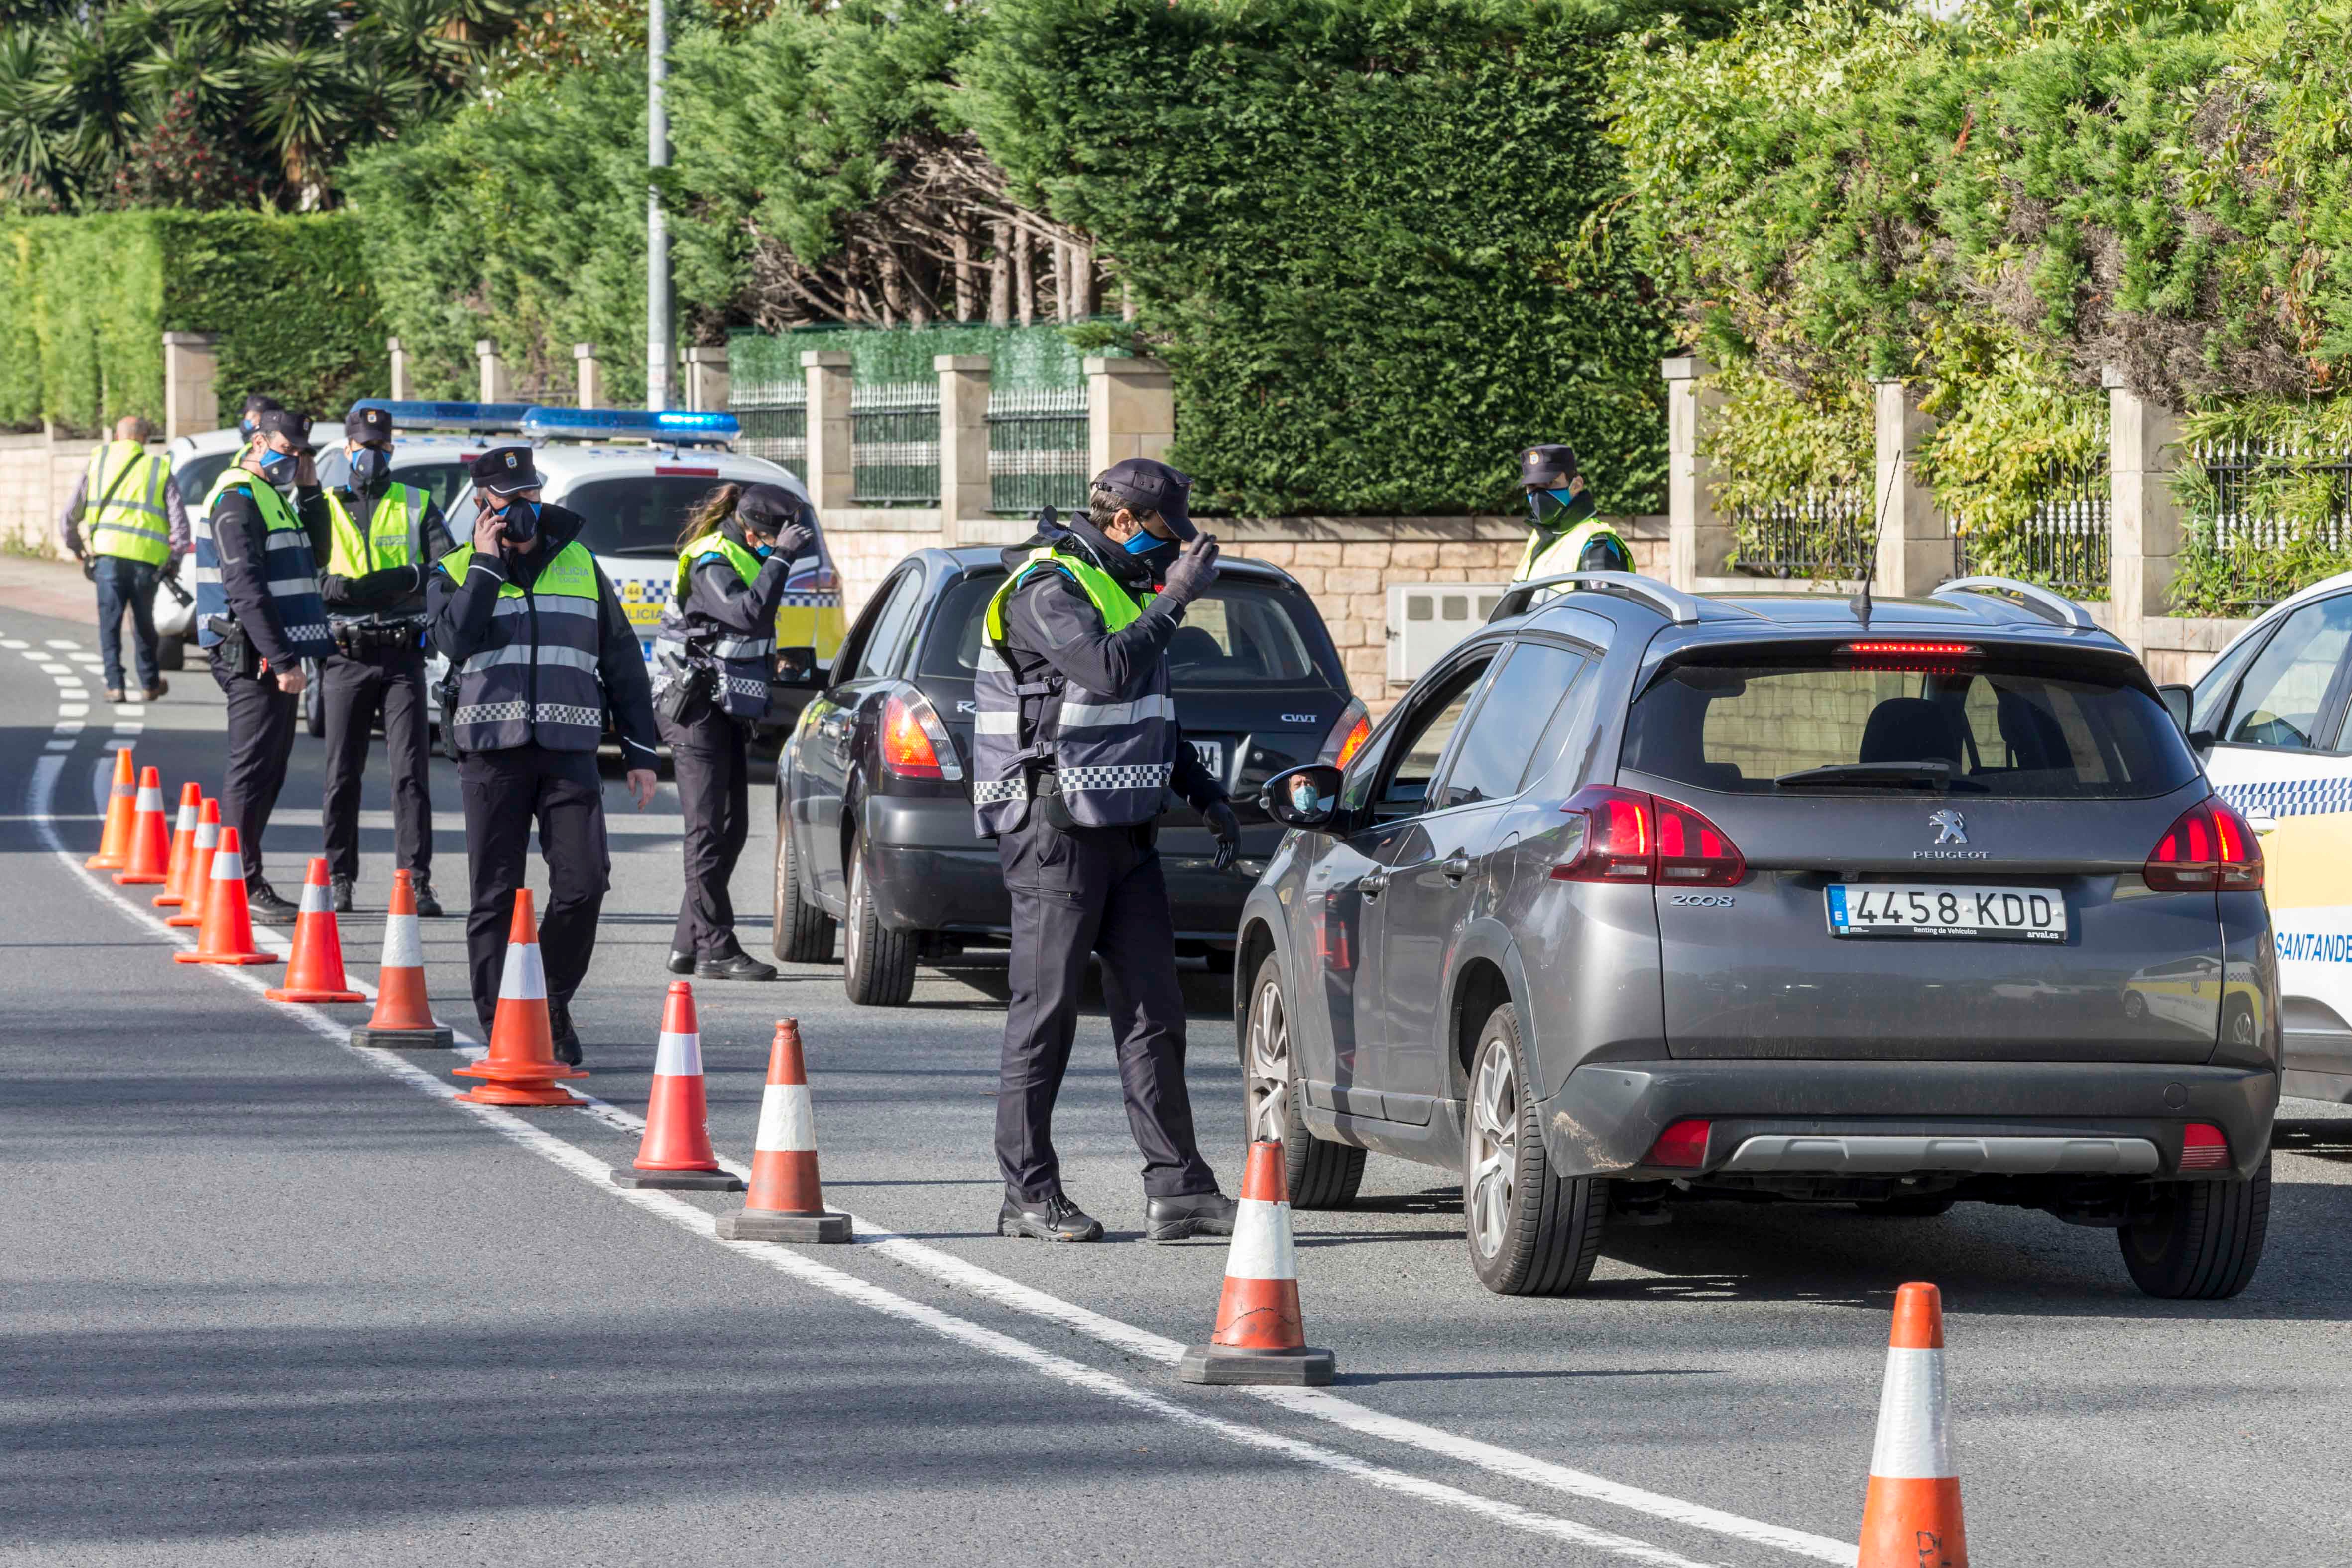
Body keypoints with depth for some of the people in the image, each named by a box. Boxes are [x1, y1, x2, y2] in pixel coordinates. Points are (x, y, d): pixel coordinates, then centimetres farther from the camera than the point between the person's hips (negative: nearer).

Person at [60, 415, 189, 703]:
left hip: (107, 553, -1)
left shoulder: (99, 462, 10)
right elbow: (180, 520, 4)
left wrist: (74, 546, 27)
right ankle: (150, 685, 26)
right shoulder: (160, 468, 9)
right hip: (147, 559, 1)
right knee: (144, 624, 16)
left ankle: (115, 685, -2)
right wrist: (175, 558, 14)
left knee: (110, 622, 6)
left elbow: (70, 515, 12)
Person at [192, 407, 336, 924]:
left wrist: (309, 489, 14)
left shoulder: (268, 497, 20)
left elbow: (313, 555, 24)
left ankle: (245, 884, 18)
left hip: (272, 656, 10)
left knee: (268, 769, 13)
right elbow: (247, 589, -20)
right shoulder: (237, 500, -12)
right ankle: (245, 888, -10)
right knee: (252, 770, -10)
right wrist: (281, 660, -24)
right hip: (253, 656, -10)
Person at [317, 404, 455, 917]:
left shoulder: (418, 506, 11)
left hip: (403, 656, 0)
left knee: (412, 772, -7)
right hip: (346, 657, 0)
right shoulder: (327, 507, 10)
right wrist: (330, 588, -18)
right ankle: (339, 879, 11)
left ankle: (417, 881, -7)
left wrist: (402, 580, -17)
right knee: (342, 773, 2)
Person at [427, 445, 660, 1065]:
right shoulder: (455, 572, 9)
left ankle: (553, 1006, 10)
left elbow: (622, 661, 18)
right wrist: (485, 562, -8)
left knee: (583, 886, -10)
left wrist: (640, 752, 13)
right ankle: (500, 1030, 6)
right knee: (495, 897, 0)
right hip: (493, 753, -1)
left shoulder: (580, 565, 16)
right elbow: (455, 640, -13)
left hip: (569, 752, 1)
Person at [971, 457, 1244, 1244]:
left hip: (1124, 832, 9)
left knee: (1154, 1010, 3)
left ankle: (1177, 1187, 2)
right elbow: (1111, 671, -29)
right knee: (1046, 1013, -3)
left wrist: (1205, 792, 19)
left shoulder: (1124, 588, 17)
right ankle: (1029, 1195, 3)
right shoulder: (1048, 589, -12)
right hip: (1056, 832, -9)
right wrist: (1175, 597, -22)